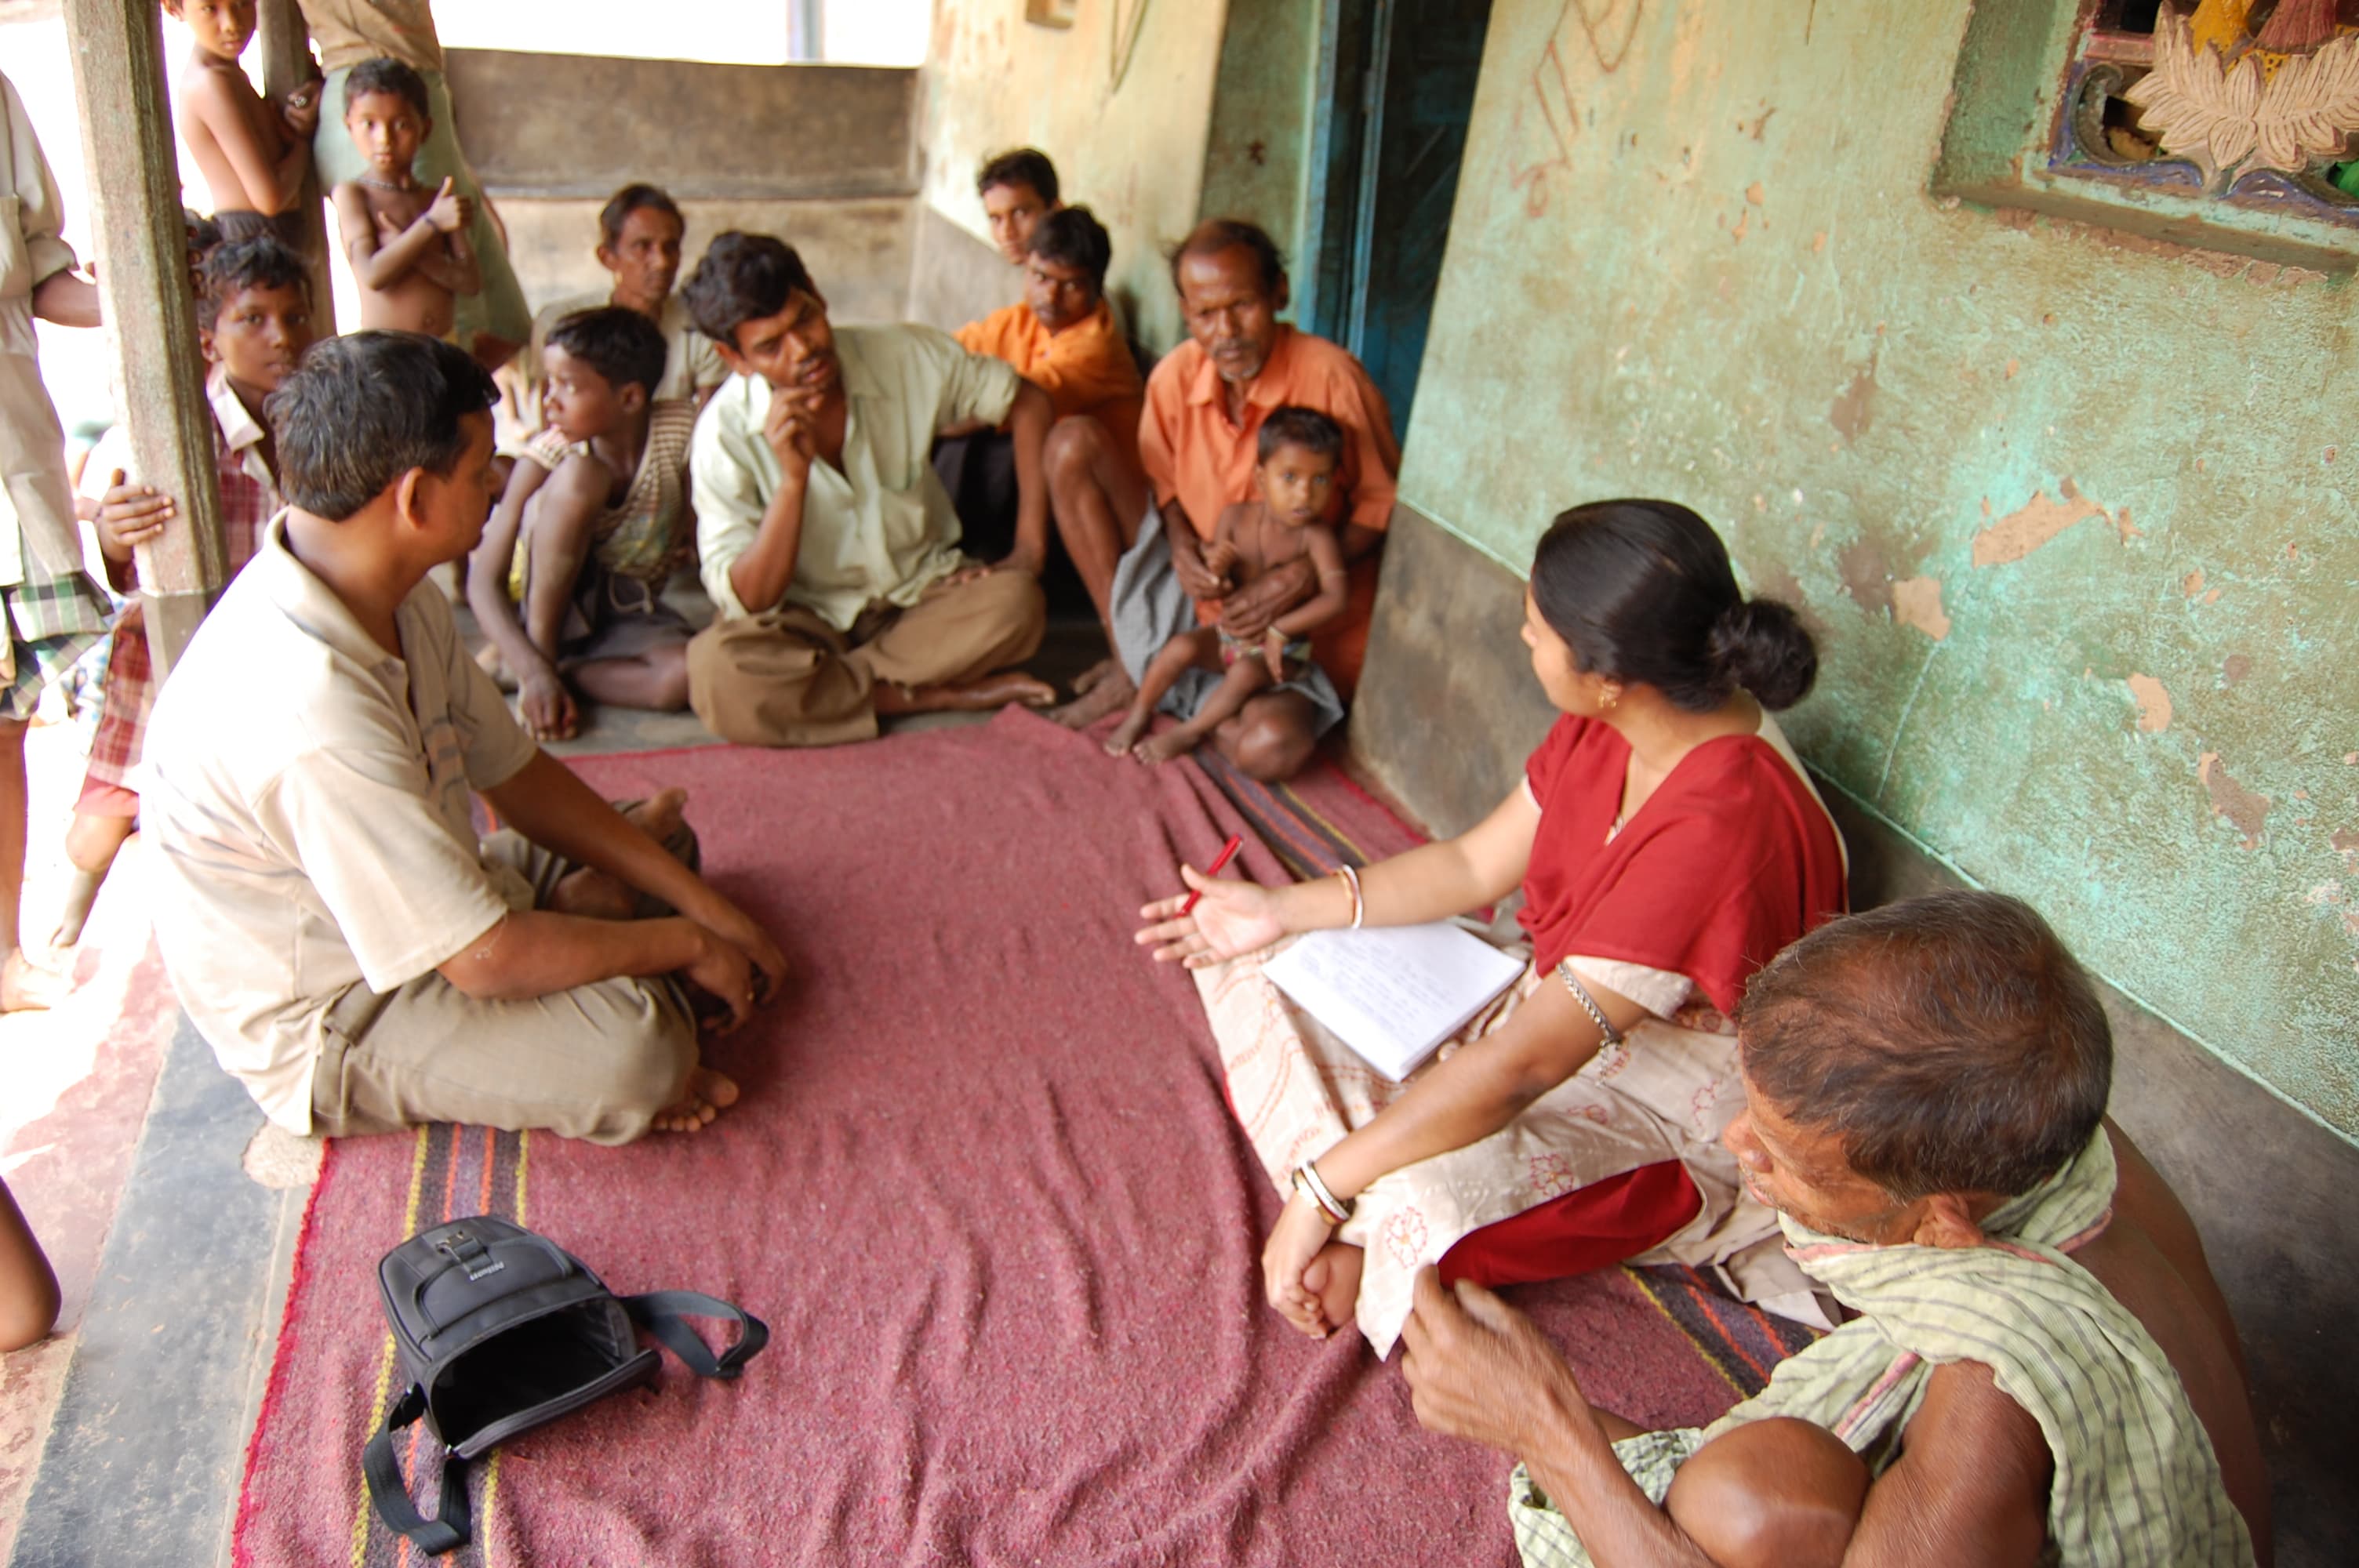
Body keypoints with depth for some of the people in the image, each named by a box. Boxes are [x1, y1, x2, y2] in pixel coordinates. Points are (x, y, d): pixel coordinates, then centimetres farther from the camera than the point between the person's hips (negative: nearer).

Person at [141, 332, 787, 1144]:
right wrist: (686, 944, -17)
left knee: (664, 834, 12)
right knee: (636, 1047, -32)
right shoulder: (309, 711, -36)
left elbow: (517, 775, 2)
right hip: (323, 1023, -9)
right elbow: (488, 958, -32)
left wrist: (705, 906, -4)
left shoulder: (398, 597, -5)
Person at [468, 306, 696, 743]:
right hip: (554, 600, -1)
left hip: (630, 614, 1)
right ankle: (542, 655, -21)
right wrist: (535, 670, -32)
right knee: (578, 474, -30)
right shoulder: (549, 455, -17)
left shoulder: (680, 428, -13)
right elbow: (484, 580, -20)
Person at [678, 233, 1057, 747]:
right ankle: (943, 694, -21)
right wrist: (793, 476, -34)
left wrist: (1029, 549, -8)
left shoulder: (909, 358, -13)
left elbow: (1026, 401, 1)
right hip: (809, 617, -2)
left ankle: (819, 686, -16)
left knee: (1014, 603, -30)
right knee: (714, 671, -34)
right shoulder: (725, 431, -17)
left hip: (923, 590, 2)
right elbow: (746, 603, -20)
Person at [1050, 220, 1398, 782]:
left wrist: (1302, 576, -26)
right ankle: (1129, 665, -3)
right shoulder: (1174, 377, -6)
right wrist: (1180, 540, -13)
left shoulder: (1330, 377, -19)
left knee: (1272, 746, -37)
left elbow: (1384, 503, -11)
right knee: (1072, 448, -8)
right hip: (1198, 587, 5)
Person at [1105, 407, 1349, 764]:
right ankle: (1139, 713, 3)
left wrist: (1281, 631, -28)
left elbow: (1335, 597, -28)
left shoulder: (1316, 536, -19)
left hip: (1282, 649, -3)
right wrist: (1214, 568, -25)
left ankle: (1189, 732, -8)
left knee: (1247, 671, -32)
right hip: (1228, 631, 4)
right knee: (1181, 647, -21)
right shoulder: (1236, 518, -8)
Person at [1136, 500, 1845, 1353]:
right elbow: (1476, 865, 4)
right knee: (1264, 964, 2)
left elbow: (1525, 1063, -34)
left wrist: (1324, 1191, -28)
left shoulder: (1718, 829, -36)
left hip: (1671, 1114, -8)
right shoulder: (1609, 728, -10)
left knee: (1415, 1205, -37)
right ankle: (1370, 1218, -10)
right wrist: (1280, 911, 0)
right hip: (1556, 993, 9)